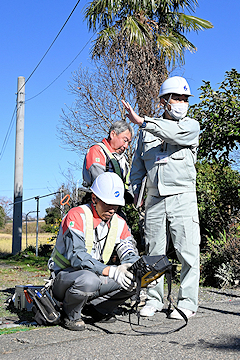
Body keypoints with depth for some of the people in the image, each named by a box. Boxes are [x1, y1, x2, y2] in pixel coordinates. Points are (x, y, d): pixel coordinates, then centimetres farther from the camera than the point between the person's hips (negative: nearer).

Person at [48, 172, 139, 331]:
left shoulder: (119, 224, 2)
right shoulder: (77, 216, -19)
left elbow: (130, 256, 1)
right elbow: (76, 256, -29)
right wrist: (110, 271, -38)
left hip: (95, 275, 6)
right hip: (63, 276, -6)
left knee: (133, 279, -13)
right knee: (88, 279, -39)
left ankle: (94, 307, 4)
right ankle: (71, 314, -8)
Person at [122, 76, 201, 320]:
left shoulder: (191, 126, 5)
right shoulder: (148, 130, 15)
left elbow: (175, 133, -19)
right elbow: (138, 164, 18)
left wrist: (141, 121, -20)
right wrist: (134, 192, 8)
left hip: (182, 197, -3)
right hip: (155, 199, 3)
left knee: (188, 253, -3)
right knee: (154, 252, 7)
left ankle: (187, 302, 7)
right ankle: (154, 300, 18)